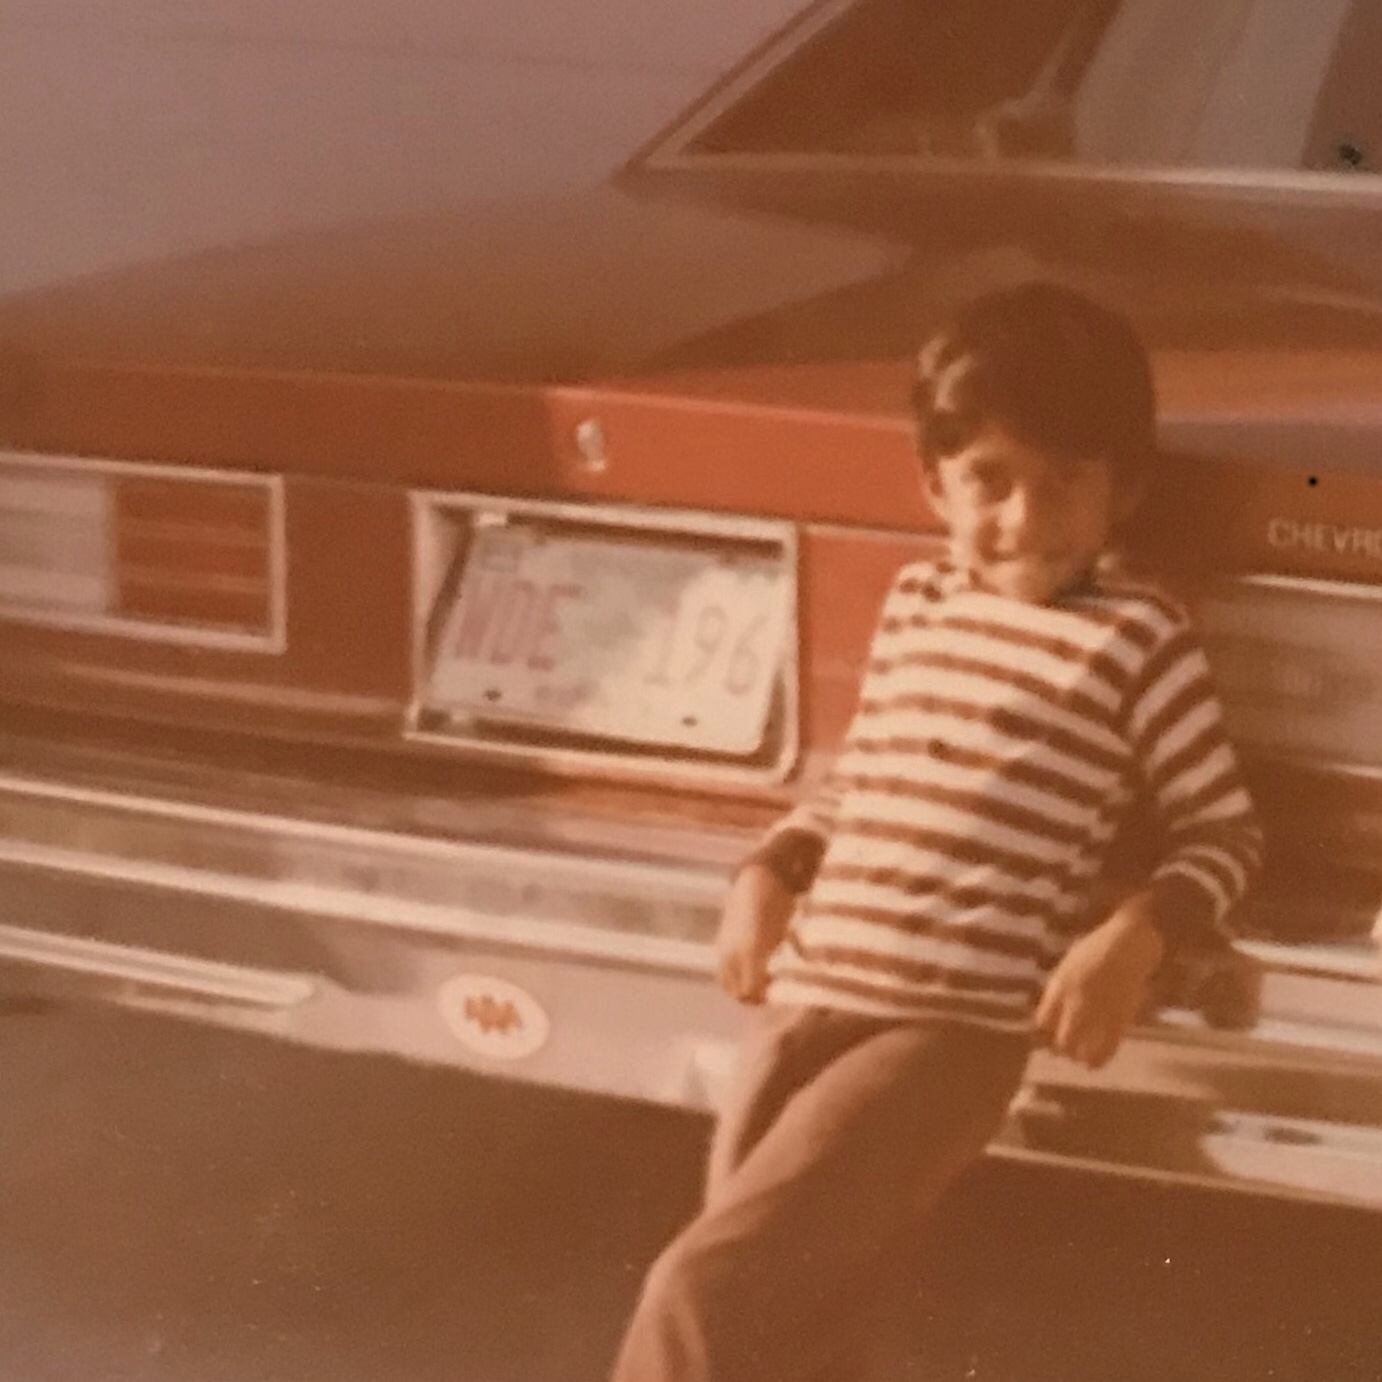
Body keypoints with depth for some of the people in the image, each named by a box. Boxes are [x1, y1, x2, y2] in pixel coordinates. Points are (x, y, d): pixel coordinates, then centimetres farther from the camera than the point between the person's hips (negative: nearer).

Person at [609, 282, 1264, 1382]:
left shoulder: (1137, 638, 0)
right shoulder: (918, 601, 16)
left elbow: (1225, 833, 4)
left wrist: (1138, 935, -13)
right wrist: (770, 871, 11)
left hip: (954, 1028, -6)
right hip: (809, 1003, 6)